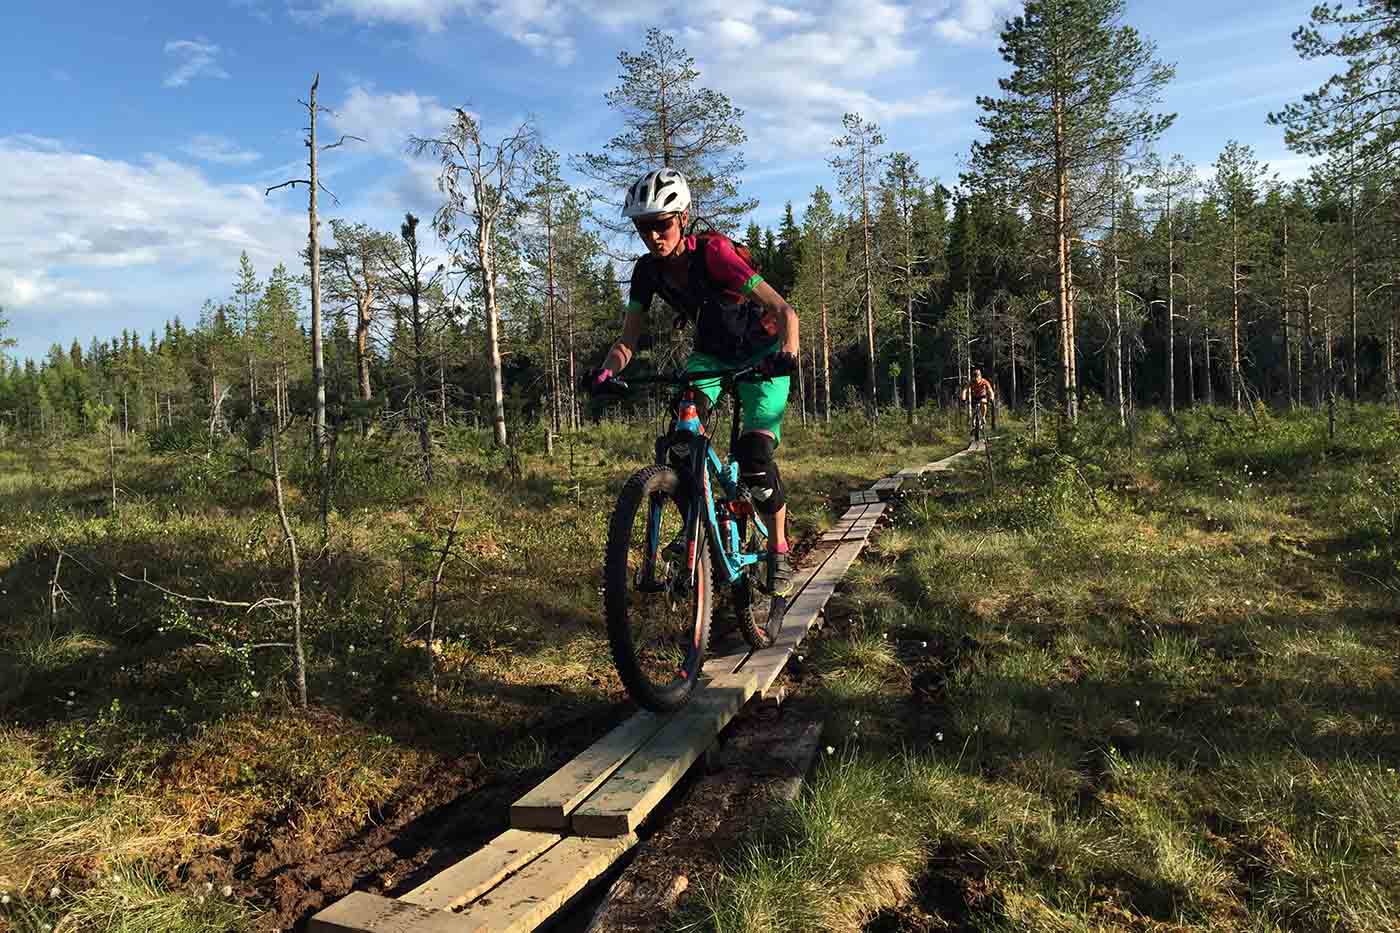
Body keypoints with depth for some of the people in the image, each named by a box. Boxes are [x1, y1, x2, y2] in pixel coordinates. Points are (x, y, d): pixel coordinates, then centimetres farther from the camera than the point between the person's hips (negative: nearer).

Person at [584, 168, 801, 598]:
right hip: (710, 353, 5)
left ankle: (779, 550, 3)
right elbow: (628, 341, -11)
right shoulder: (648, 270, -13)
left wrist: (786, 352, -53)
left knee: (755, 458, -18)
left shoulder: (712, 253, -29)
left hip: (759, 354, -4)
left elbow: (784, 310, -33)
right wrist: (605, 371, -32)